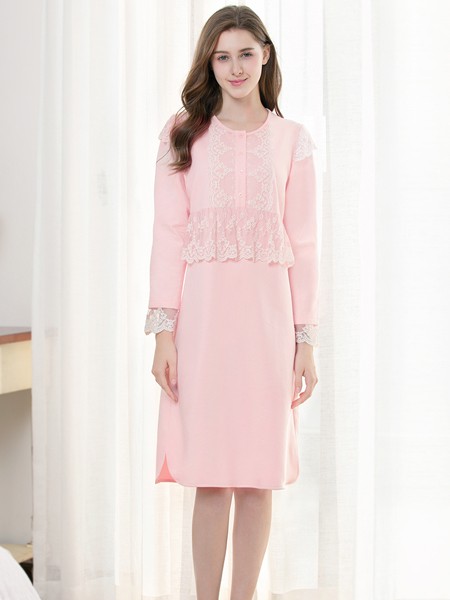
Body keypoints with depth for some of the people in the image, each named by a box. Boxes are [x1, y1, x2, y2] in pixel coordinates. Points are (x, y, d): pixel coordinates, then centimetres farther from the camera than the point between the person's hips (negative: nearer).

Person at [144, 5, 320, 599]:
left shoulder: (292, 139, 8)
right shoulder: (183, 134, 6)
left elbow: (303, 244, 6)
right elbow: (168, 233, 2)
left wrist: (306, 338, 2)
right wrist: (163, 329, -6)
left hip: (269, 310, 1)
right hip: (203, 308, -1)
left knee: (259, 474, 4)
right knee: (211, 477, 1)